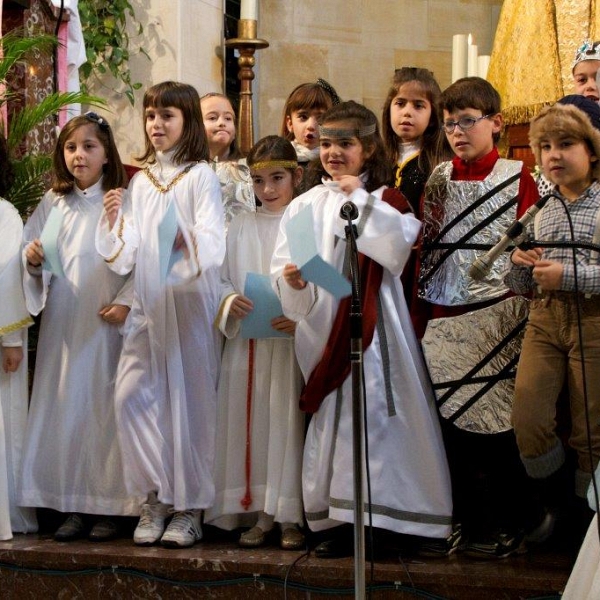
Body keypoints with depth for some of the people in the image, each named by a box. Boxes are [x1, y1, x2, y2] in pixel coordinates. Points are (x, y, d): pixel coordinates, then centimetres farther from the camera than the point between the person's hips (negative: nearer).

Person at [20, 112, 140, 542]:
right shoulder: (53, 204, 11)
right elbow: (36, 263, 13)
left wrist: (126, 302, -16)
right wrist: (34, 262, -9)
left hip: (106, 323, -3)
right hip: (62, 324, 4)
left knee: (104, 405, -1)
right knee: (65, 406, 3)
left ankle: (110, 505, 5)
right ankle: (73, 505, 8)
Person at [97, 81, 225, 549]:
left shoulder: (201, 176, -2)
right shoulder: (140, 181, 12)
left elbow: (215, 243, -13)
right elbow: (128, 254, 7)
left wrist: (188, 240, -33)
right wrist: (114, 222, -11)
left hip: (190, 301, -5)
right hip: (147, 303, 5)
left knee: (190, 398, -2)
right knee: (132, 396, -4)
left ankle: (190, 507, 8)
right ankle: (156, 497, 9)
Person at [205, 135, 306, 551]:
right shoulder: (242, 228, 12)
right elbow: (222, 278, 13)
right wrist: (230, 301, -9)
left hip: (295, 342, -4)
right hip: (247, 345, 4)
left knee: (289, 424, -3)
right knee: (252, 426, 4)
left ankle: (290, 517, 5)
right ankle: (260, 513, 13)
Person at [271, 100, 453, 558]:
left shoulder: (385, 200, 3)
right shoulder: (305, 206, 11)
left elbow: (399, 243, -17)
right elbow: (283, 268, 5)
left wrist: (361, 198, -14)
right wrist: (291, 280, -17)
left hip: (372, 328, -3)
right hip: (323, 328, 3)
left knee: (373, 407, -8)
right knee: (333, 416, 3)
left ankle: (381, 512, -1)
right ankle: (340, 519, 8)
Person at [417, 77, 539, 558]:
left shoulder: (516, 178, -1)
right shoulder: (438, 179, 11)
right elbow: (424, 248, 13)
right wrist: (420, 310, 7)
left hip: (496, 316, -4)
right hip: (443, 318, 4)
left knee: (495, 421, -2)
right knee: (450, 418, 6)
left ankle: (505, 525, 10)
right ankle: (462, 520, 18)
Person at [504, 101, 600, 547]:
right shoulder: (541, 213, 14)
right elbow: (521, 287, 18)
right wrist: (520, 266, -3)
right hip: (545, 321, 4)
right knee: (528, 420, -6)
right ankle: (554, 498, 18)